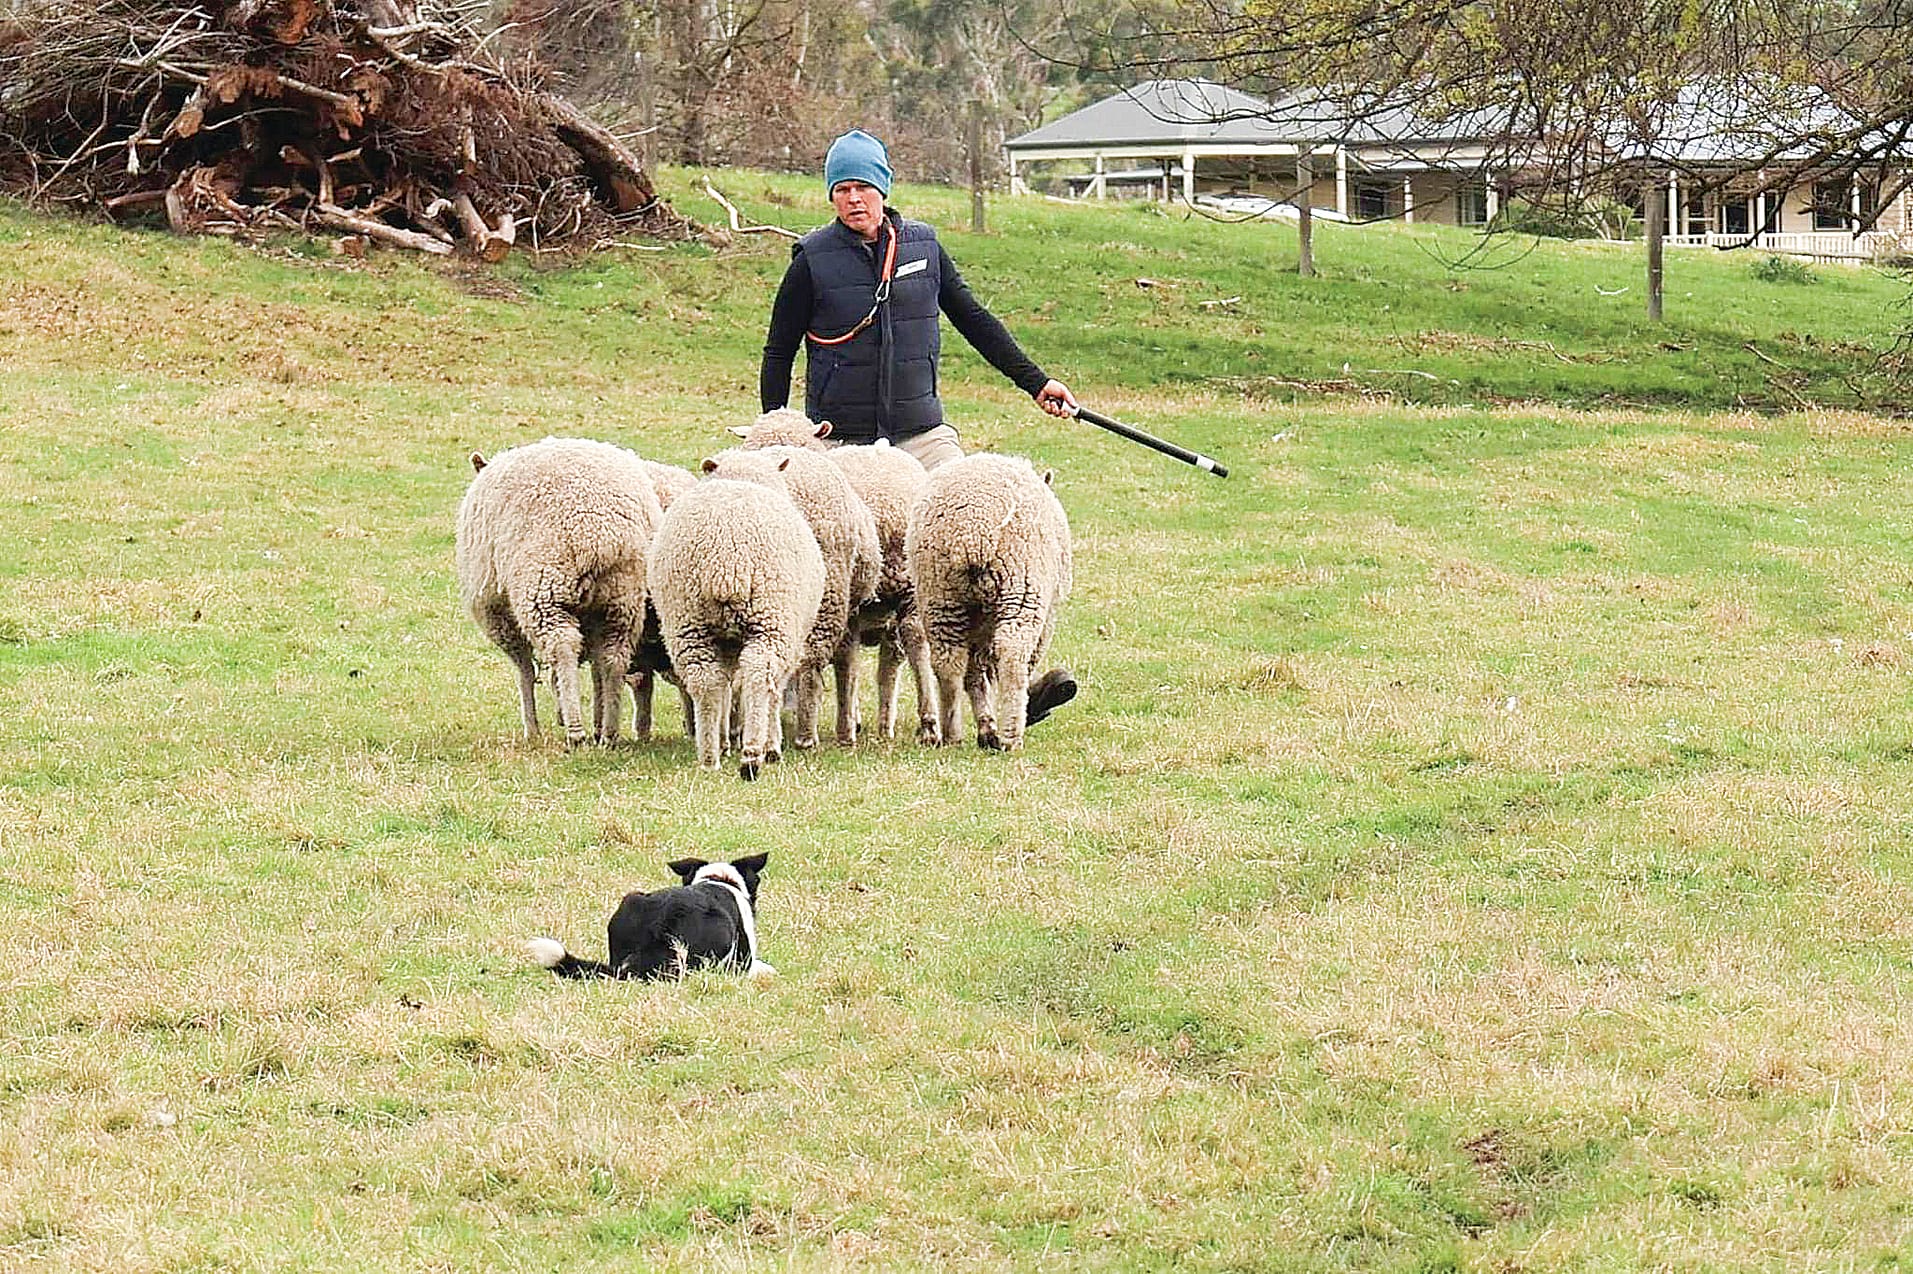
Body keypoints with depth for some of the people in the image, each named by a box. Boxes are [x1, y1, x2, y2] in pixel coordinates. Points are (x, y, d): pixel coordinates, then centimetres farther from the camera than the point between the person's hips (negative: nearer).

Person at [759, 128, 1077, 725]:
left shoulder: (921, 246, 6)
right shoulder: (813, 261, -3)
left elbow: (973, 319, 17)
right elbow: (778, 354, 5)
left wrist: (1036, 383, 17)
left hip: (921, 433, 2)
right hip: (842, 445, -2)